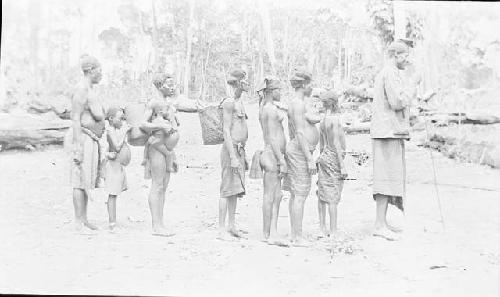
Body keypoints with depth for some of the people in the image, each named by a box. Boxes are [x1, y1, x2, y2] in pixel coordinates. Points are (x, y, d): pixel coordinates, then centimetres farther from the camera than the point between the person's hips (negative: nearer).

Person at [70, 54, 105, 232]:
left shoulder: (89, 90, 18)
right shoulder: (81, 90, -12)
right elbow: (75, 119, -18)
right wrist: (78, 147, -22)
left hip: (91, 140, 10)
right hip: (83, 139, -10)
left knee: (88, 181, 11)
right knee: (81, 181, -7)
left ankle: (84, 220, 16)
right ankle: (79, 222, -3)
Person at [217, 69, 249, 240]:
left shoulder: (239, 102, 17)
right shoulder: (229, 103, -11)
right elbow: (226, 131, -16)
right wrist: (233, 157, -21)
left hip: (239, 149, 9)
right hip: (231, 149, -9)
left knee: (235, 189, 12)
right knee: (227, 189, -7)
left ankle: (231, 225, 21)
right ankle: (221, 229, -2)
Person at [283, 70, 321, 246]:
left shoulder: (296, 103, 19)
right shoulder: (298, 104, -15)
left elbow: (318, 119, 11)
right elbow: (300, 133, -21)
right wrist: (310, 159, -21)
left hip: (297, 150, 11)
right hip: (300, 151, -11)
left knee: (295, 195, 11)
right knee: (300, 196, -9)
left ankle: (294, 235, 16)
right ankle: (298, 238, -7)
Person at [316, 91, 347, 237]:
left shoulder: (323, 121, 12)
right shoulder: (334, 120, -14)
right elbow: (336, 144, -17)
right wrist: (342, 166, -15)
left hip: (325, 158, 9)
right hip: (333, 159, -9)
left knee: (323, 195, 11)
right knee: (333, 197, -6)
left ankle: (323, 228, 18)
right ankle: (333, 231, -4)